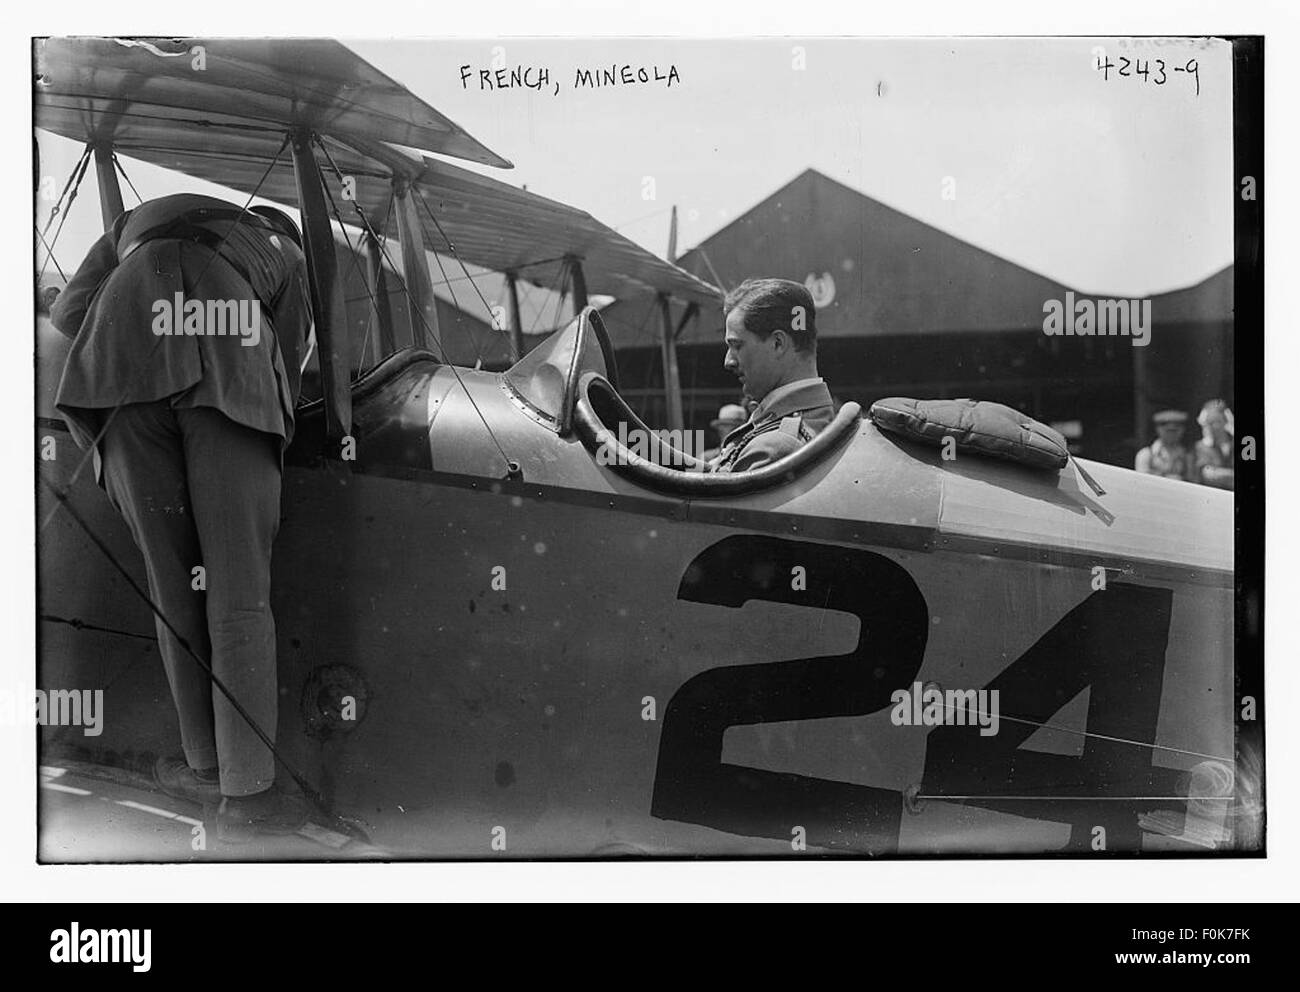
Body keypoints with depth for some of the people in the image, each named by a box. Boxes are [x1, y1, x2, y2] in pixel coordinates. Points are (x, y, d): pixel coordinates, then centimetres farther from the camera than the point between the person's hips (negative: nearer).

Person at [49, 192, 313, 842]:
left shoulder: (137, 224, 40)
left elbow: (66, 312, 27)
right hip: (228, 386, -2)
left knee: (173, 587, 10)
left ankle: (207, 767, 18)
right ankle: (248, 793, 1)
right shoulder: (285, 254, 36)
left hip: (129, 374, 2)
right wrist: (263, 467, 35)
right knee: (240, 597, 1)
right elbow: (285, 370, 26)